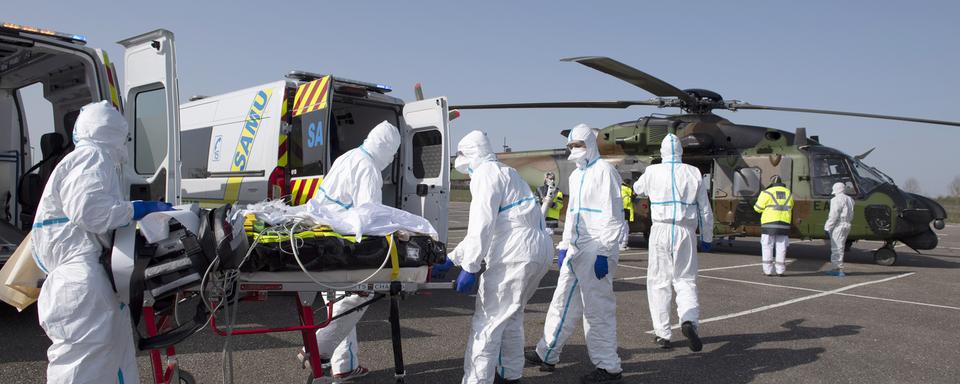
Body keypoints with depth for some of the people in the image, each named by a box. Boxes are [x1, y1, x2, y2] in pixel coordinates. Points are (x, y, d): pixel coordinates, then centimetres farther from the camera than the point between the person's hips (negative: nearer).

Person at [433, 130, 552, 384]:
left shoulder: (485, 173, -3)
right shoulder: (506, 174, 28)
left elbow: (482, 225, -16)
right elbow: (481, 229, 29)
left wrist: (469, 267, -16)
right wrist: (451, 259, 29)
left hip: (516, 256, -10)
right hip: (539, 253, 10)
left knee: (487, 322, -6)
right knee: (511, 317, 23)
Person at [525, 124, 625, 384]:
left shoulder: (604, 171, -9)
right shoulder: (576, 175, 17)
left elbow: (613, 215, -14)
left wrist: (604, 253, -18)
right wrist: (564, 246, 20)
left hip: (596, 250, -9)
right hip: (576, 250, 9)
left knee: (597, 308, -4)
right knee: (563, 302, 15)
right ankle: (547, 355, 27)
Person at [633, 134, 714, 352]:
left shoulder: (653, 172, -1)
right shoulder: (693, 173, 2)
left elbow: (638, 189, 21)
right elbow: (705, 209, 5)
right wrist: (707, 237, 15)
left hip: (661, 231, -1)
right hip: (686, 232, 1)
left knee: (659, 283, 8)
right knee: (685, 281, 9)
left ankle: (662, 334, 9)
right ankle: (689, 321, -17)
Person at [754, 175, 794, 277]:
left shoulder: (767, 193, -4)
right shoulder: (788, 193, 11)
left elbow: (758, 208, -2)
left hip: (769, 223, -3)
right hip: (784, 224, 3)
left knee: (767, 247, 3)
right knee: (781, 247, 8)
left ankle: (768, 270, 1)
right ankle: (780, 270, 7)